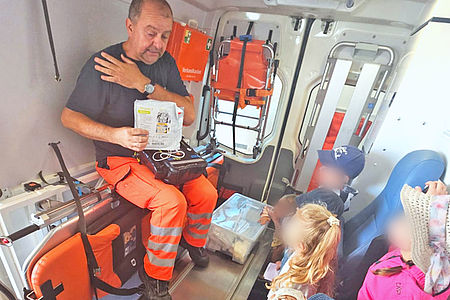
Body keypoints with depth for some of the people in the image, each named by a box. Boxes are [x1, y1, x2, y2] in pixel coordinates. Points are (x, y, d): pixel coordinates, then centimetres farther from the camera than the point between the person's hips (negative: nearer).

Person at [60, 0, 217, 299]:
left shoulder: (165, 62, 1)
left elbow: (189, 115, -8)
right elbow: (69, 116, -5)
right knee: (171, 201, -26)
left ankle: (193, 241, 28)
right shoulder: (101, 65, -13)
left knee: (207, 193, -6)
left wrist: (143, 84, -19)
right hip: (121, 160, -5)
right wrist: (116, 135, -24)